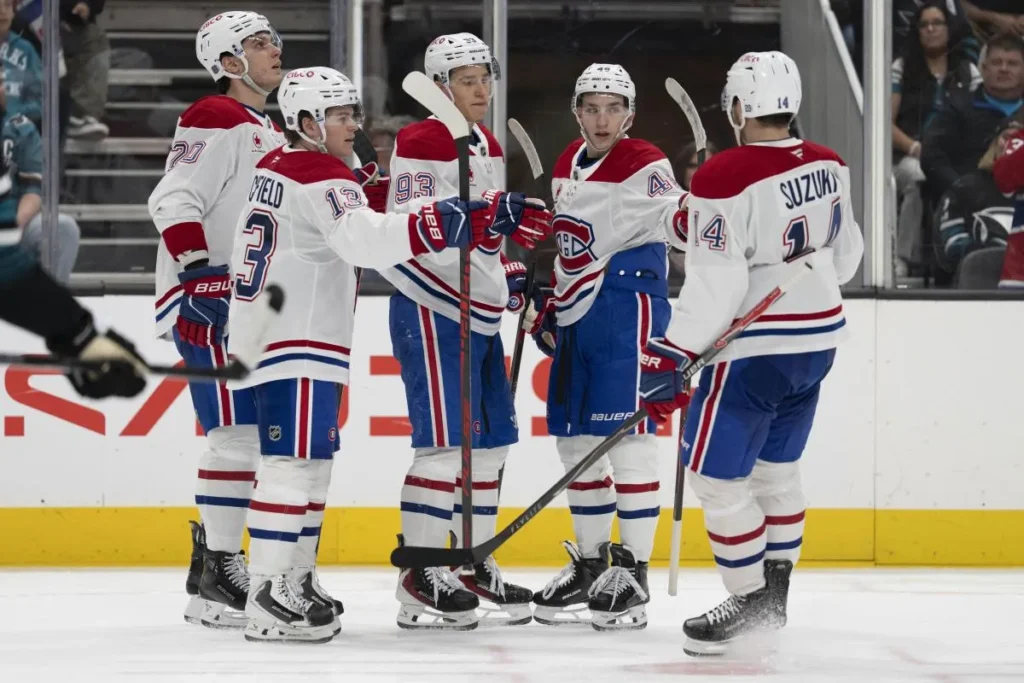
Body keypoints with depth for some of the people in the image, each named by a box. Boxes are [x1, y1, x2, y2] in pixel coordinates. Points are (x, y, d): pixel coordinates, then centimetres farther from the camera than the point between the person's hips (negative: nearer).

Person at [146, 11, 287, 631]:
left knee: (263, 434, 11)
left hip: (254, 304, 10)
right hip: (207, 300, -10)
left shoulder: (272, 136, 21)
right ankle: (219, 579, -14)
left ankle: (213, 559, 19)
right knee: (239, 430, -15)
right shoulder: (216, 121, -10)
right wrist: (202, 271, -29)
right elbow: (175, 201, -20)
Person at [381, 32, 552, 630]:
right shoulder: (421, 143, -12)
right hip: (431, 309, -9)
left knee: (490, 440, 11)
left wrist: (512, 276, 17)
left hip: (480, 311, 9)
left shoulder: (489, 148, 16)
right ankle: (420, 580, -8)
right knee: (444, 441, -12)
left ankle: (477, 567, 21)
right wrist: (488, 214, -32)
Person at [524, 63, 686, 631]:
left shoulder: (644, 166, -8)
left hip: (628, 311, -8)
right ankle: (590, 565, 24)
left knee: (626, 437, -10)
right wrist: (546, 305, 22)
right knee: (575, 440, 12)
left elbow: (676, 219, -23)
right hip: (576, 317, 8)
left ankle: (632, 572, -6)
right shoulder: (567, 167, 15)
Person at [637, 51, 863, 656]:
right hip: (819, 338, 8)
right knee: (776, 466, 21)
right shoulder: (829, 167, 3)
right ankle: (774, 594, 28)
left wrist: (672, 358, -19)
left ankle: (751, 604, 3)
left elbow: (715, 282, -23)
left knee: (717, 475, 1)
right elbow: (845, 252, 15)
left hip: (753, 349, -8)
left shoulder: (724, 178, -20)